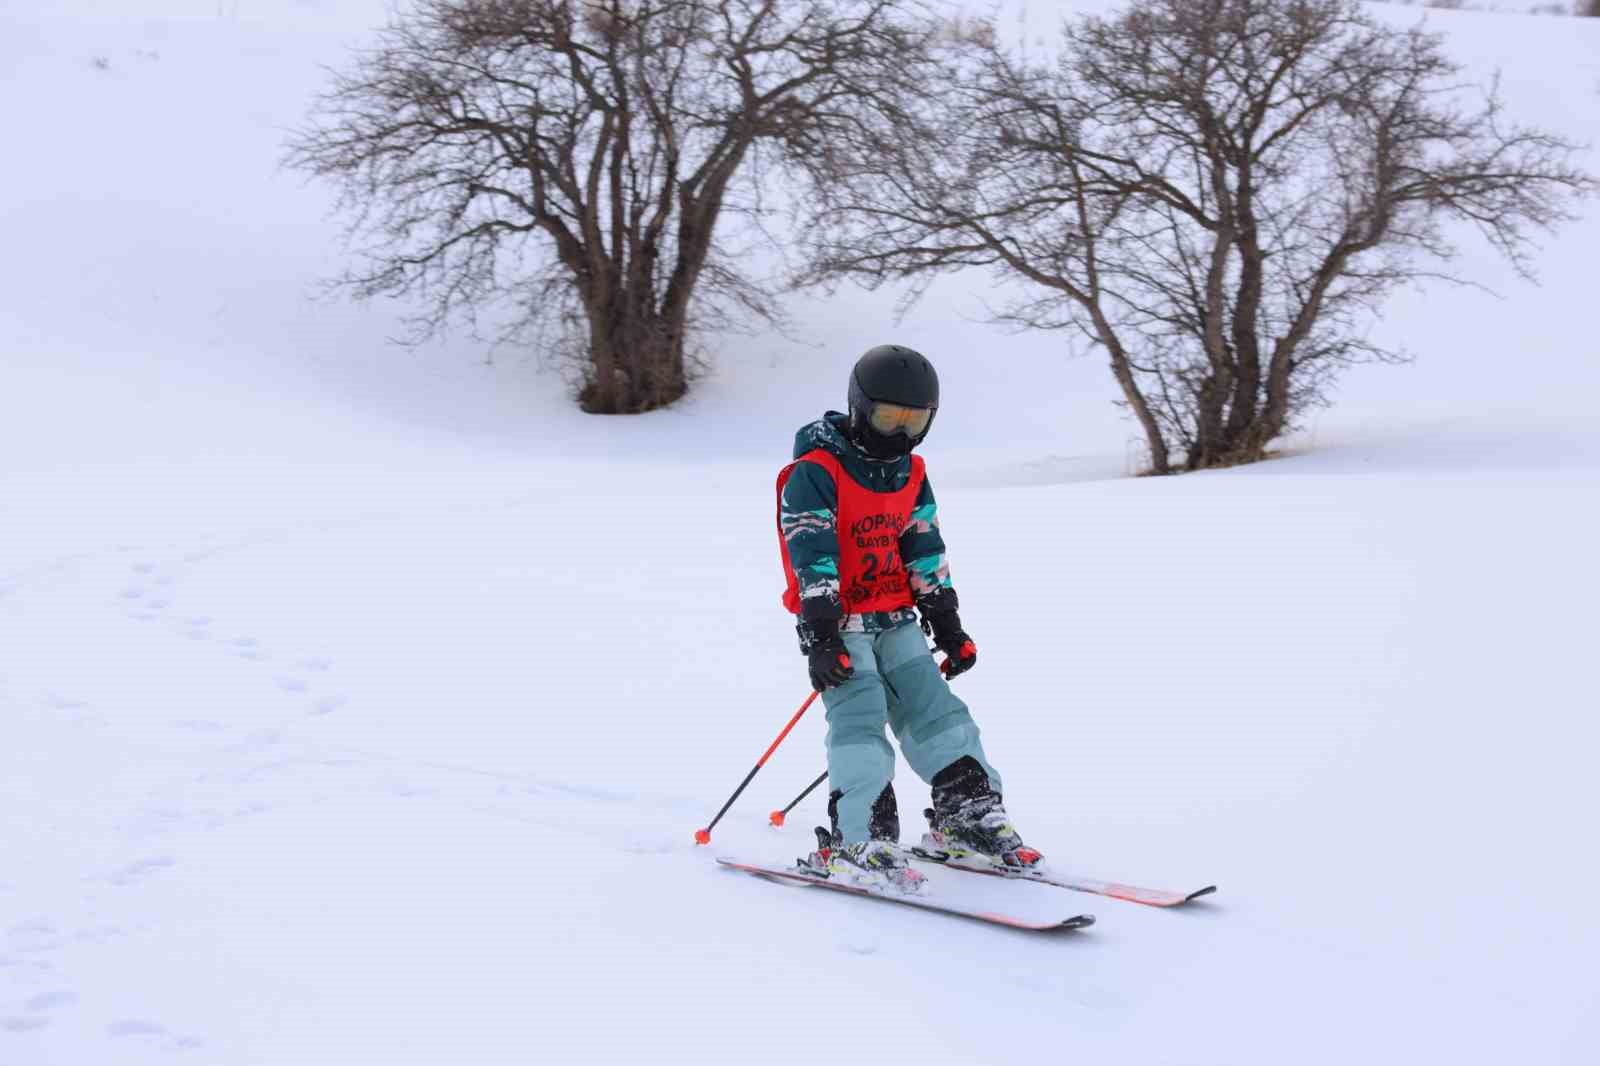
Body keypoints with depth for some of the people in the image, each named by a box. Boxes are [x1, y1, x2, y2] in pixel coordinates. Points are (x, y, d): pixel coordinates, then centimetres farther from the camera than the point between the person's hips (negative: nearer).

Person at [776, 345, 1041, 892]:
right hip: (838, 621, -7)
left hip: (895, 617, 7)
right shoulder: (815, 473, -15)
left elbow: (925, 552, 14)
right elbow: (811, 556, -20)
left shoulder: (911, 473, 9)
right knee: (859, 717, -17)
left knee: (934, 707, 4)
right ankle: (856, 841, -18)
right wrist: (820, 636, -26)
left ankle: (967, 815, 12)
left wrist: (947, 623, 12)